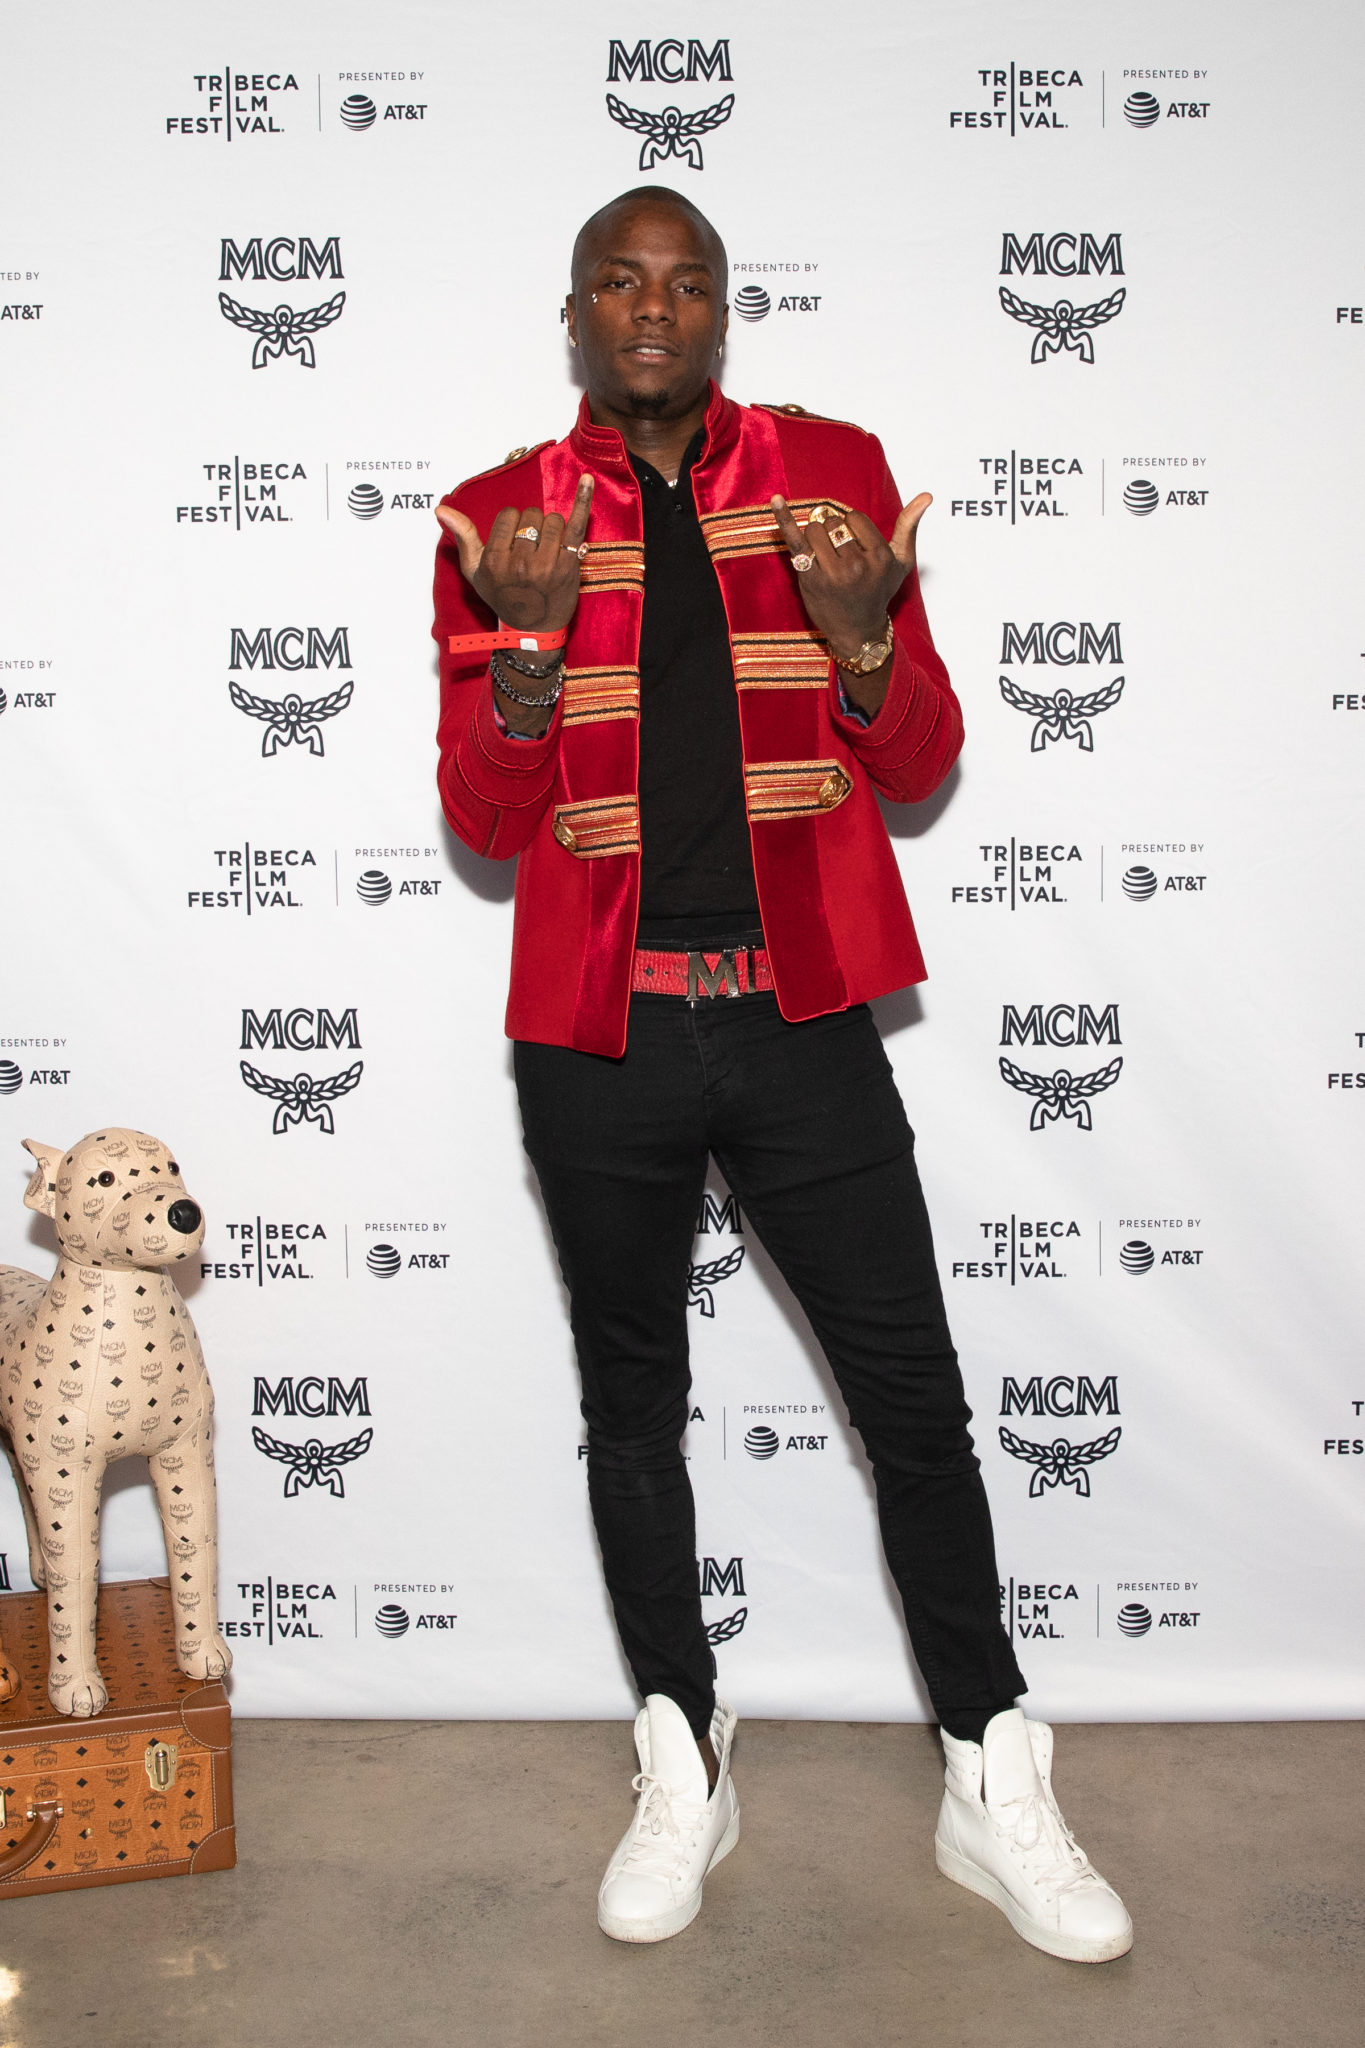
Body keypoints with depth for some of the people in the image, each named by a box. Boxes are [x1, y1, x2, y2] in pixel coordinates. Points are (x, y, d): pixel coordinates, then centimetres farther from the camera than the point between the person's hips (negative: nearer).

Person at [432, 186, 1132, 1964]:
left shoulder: (834, 475, 5)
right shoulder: (503, 520, 4)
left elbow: (920, 769, 4)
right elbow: (486, 821, 0)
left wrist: (862, 632, -16)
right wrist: (531, 642, -17)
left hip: (801, 1017, 0)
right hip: (598, 1035, 1)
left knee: (916, 1401, 3)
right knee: (633, 1401, 12)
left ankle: (994, 1788, 20)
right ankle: (686, 1768, 30)